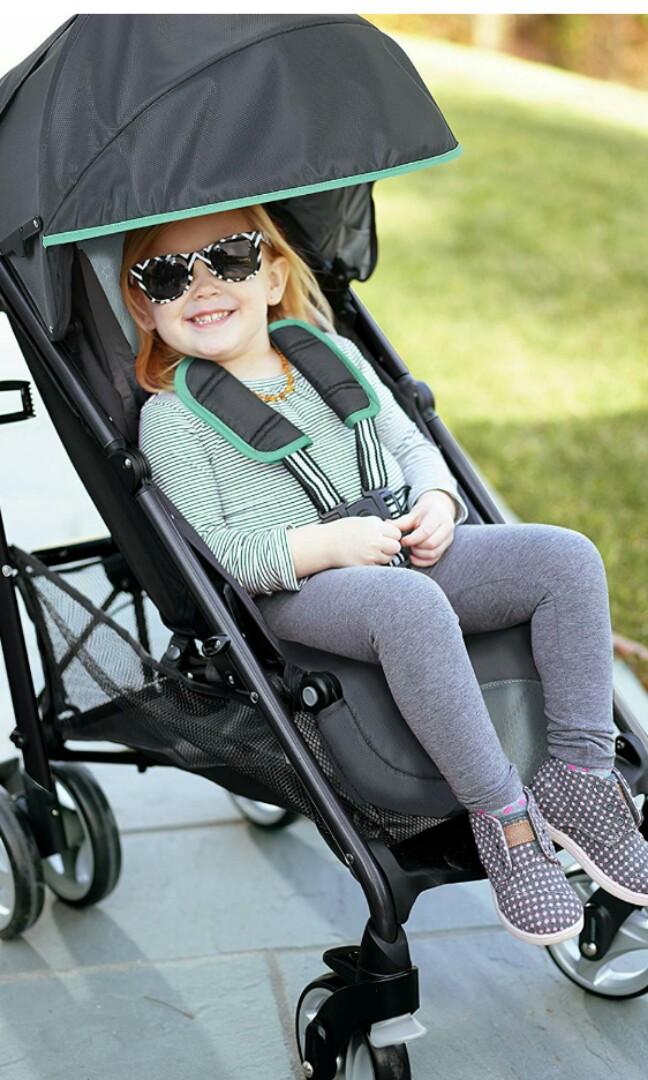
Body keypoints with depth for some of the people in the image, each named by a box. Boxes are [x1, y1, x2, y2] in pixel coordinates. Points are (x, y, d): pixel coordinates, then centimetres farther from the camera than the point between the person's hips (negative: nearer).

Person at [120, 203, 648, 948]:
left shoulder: (332, 355, 17)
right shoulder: (170, 417, -1)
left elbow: (411, 443, 22)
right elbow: (211, 552, -8)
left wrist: (438, 500, -2)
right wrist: (327, 543, -20)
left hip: (408, 551, 6)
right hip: (299, 595, -6)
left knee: (568, 558, -13)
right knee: (410, 603, -39)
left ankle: (578, 774, -11)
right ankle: (499, 814, -29)